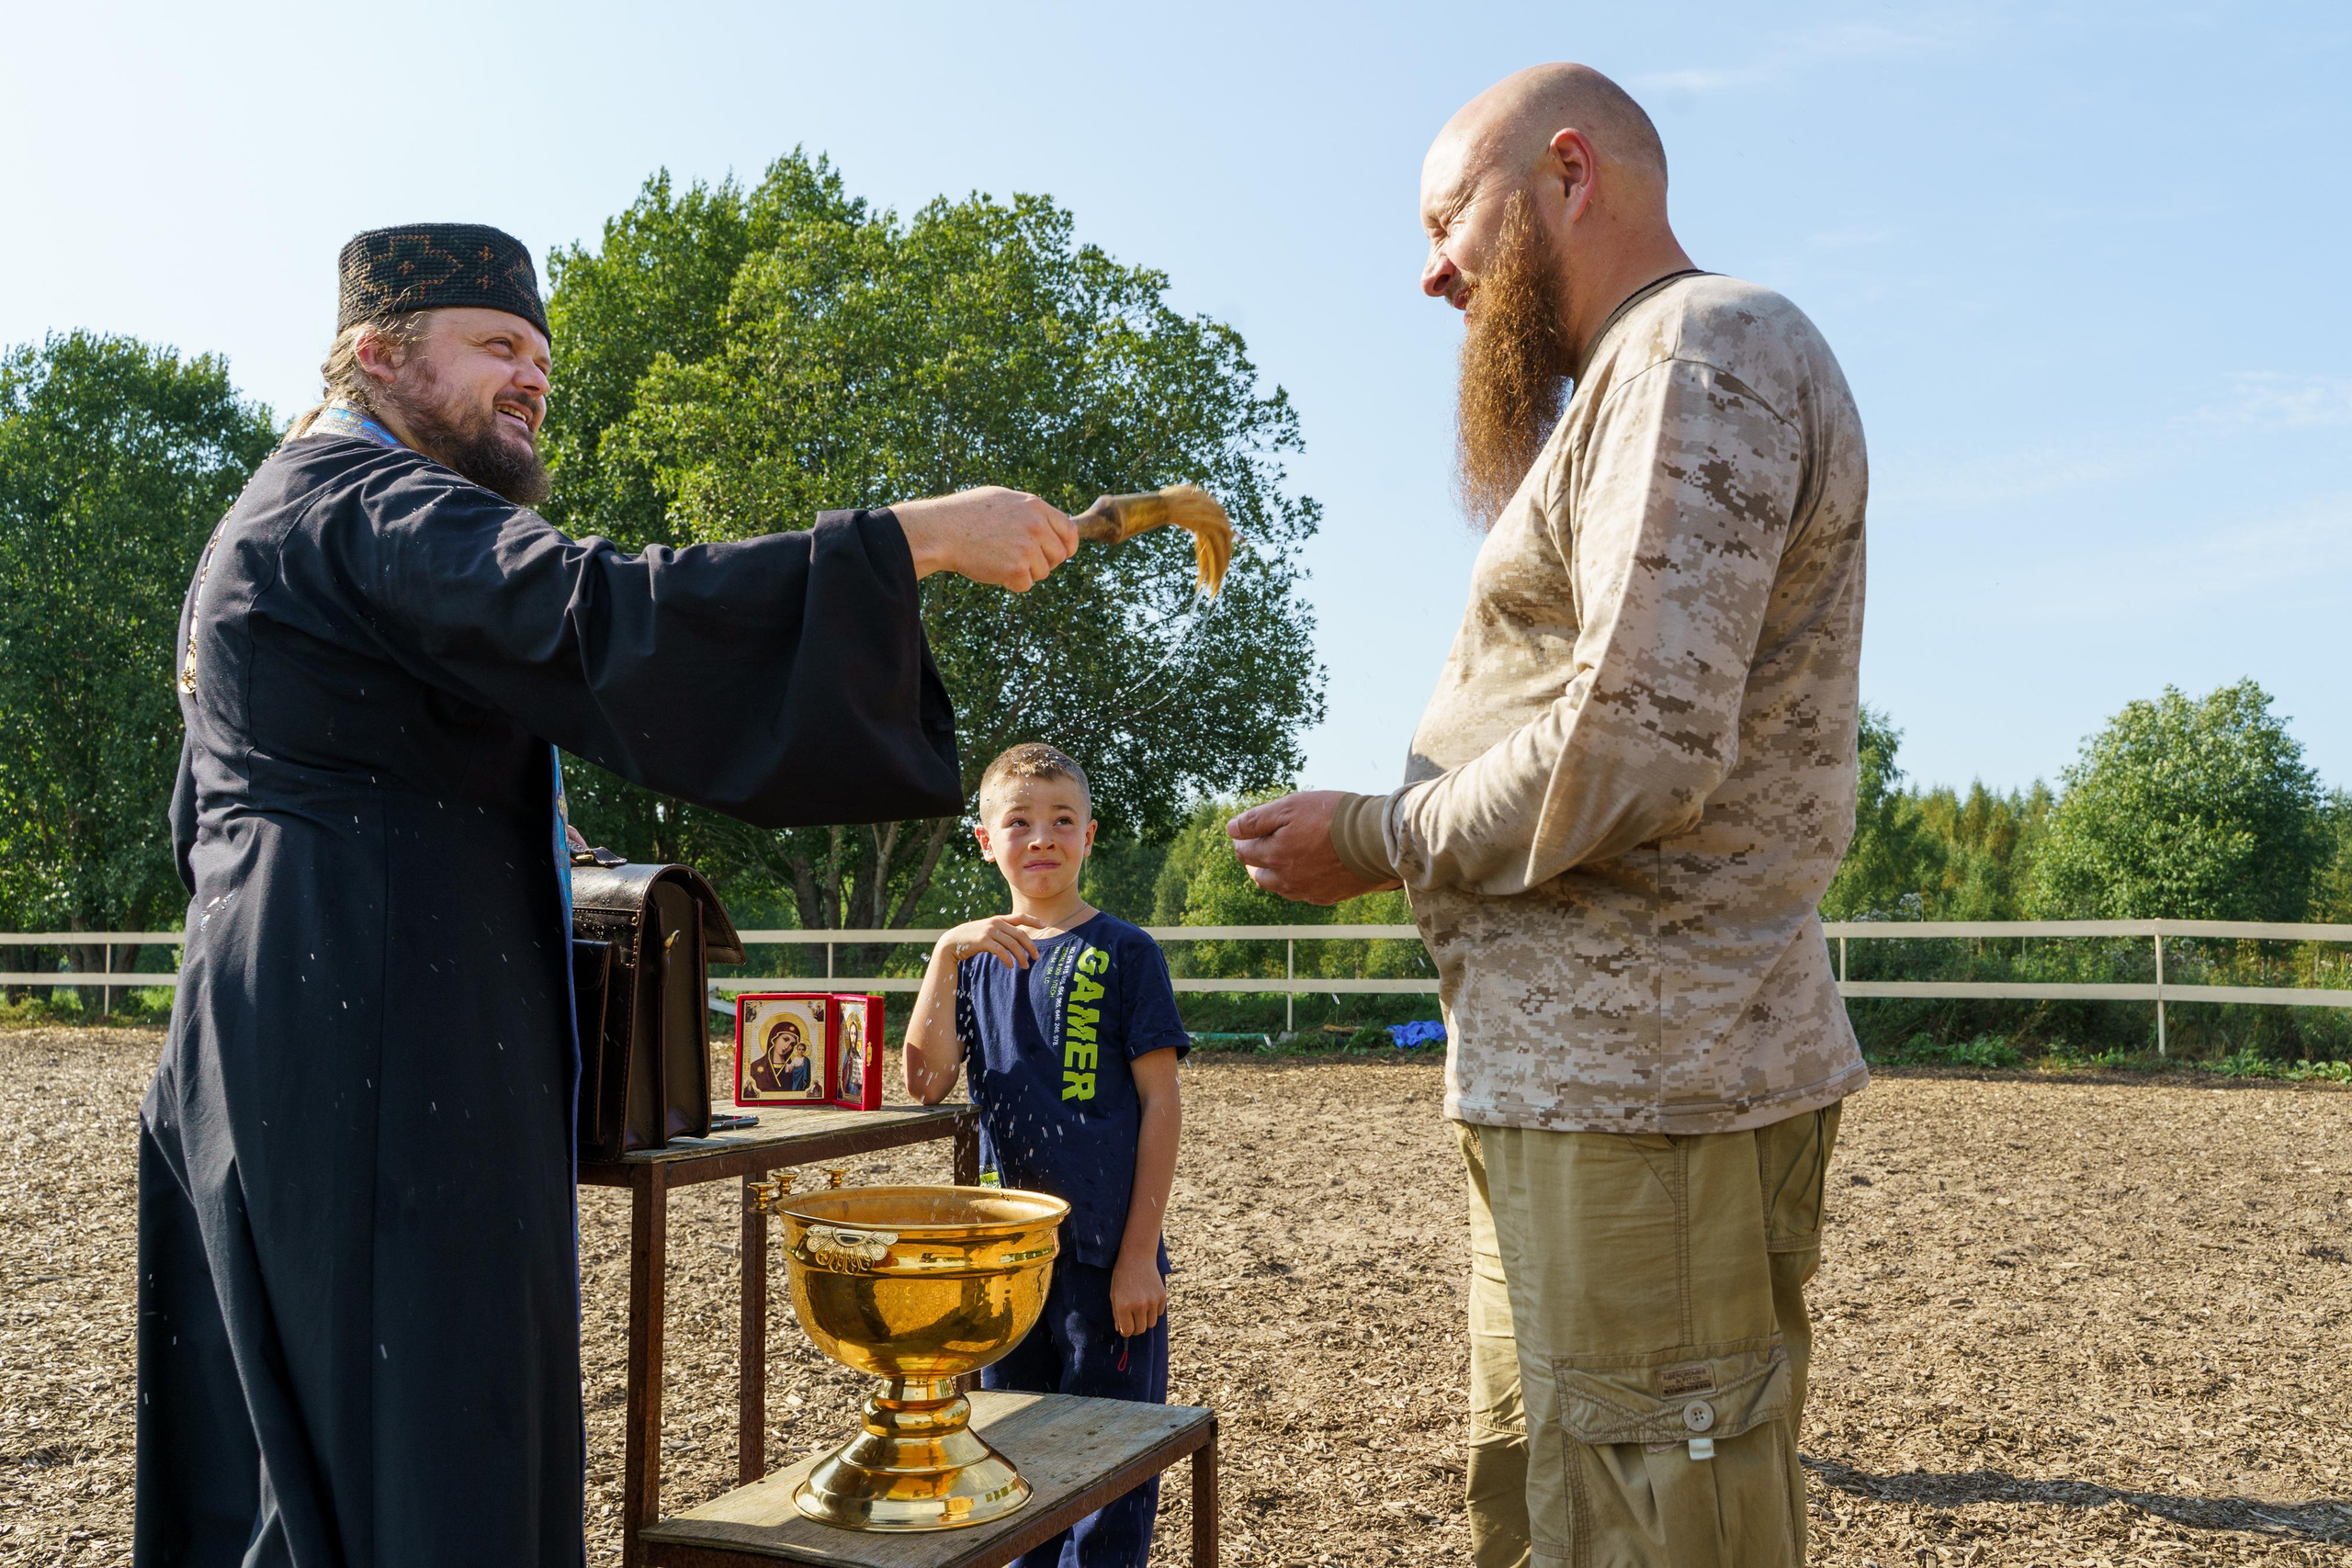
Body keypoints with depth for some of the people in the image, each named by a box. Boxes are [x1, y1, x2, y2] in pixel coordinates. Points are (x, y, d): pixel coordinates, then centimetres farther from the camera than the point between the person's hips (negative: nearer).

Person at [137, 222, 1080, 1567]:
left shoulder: (273, 524, 25)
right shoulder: (372, 507, -10)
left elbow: (208, 824, 30)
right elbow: (596, 616, -29)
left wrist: (483, 841, 22)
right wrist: (915, 539, -30)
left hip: (281, 1045, 11)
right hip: (393, 1058, -11)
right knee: (434, 1459, -8)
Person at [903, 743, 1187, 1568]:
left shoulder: (1123, 952, -3)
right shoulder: (977, 956, 10)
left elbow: (1160, 1104, -6)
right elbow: (926, 1083, -3)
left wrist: (1138, 1254, -11)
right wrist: (947, 953, -13)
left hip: (1105, 1253, -4)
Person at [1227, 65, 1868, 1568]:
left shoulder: (1704, 349, -11)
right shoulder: (1627, 389, 23)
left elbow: (1636, 750, -22)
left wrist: (1372, 838, -8)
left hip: (1641, 1086, -11)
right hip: (1575, 1069, 11)